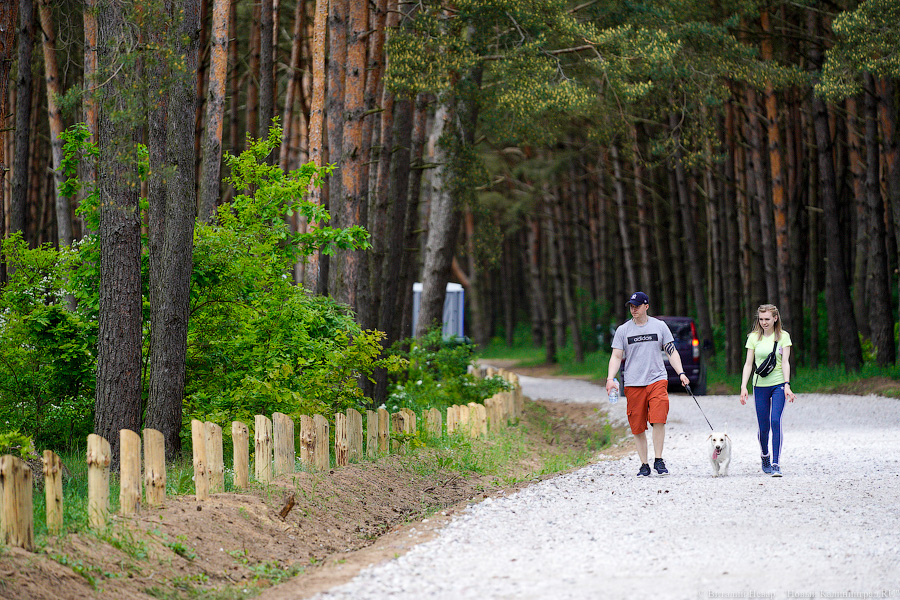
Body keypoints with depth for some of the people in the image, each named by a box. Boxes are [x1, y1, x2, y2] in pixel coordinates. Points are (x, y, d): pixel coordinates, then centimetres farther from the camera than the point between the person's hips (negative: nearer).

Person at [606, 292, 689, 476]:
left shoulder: (659, 326, 7)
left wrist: (681, 373, -1)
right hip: (633, 383, 1)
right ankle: (644, 465, 11)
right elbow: (616, 356, 5)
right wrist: (610, 378, -9)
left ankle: (659, 460, -7)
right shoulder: (623, 330, 7)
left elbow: (672, 352, 11)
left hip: (657, 380, -1)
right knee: (637, 427, 1)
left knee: (658, 420, -17)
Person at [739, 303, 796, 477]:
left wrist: (787, 385, -16)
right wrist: (743, 387, -6)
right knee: (763, 427, 3)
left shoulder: (783, 336, 1)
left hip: (778, 384, -2)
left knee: (775, 421, -18)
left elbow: (785, 362, -5)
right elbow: (748, 364, 3)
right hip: (760, 385, 2)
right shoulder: (754, 337, 5)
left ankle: (776, 463, -18)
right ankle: (765, 456, 31)